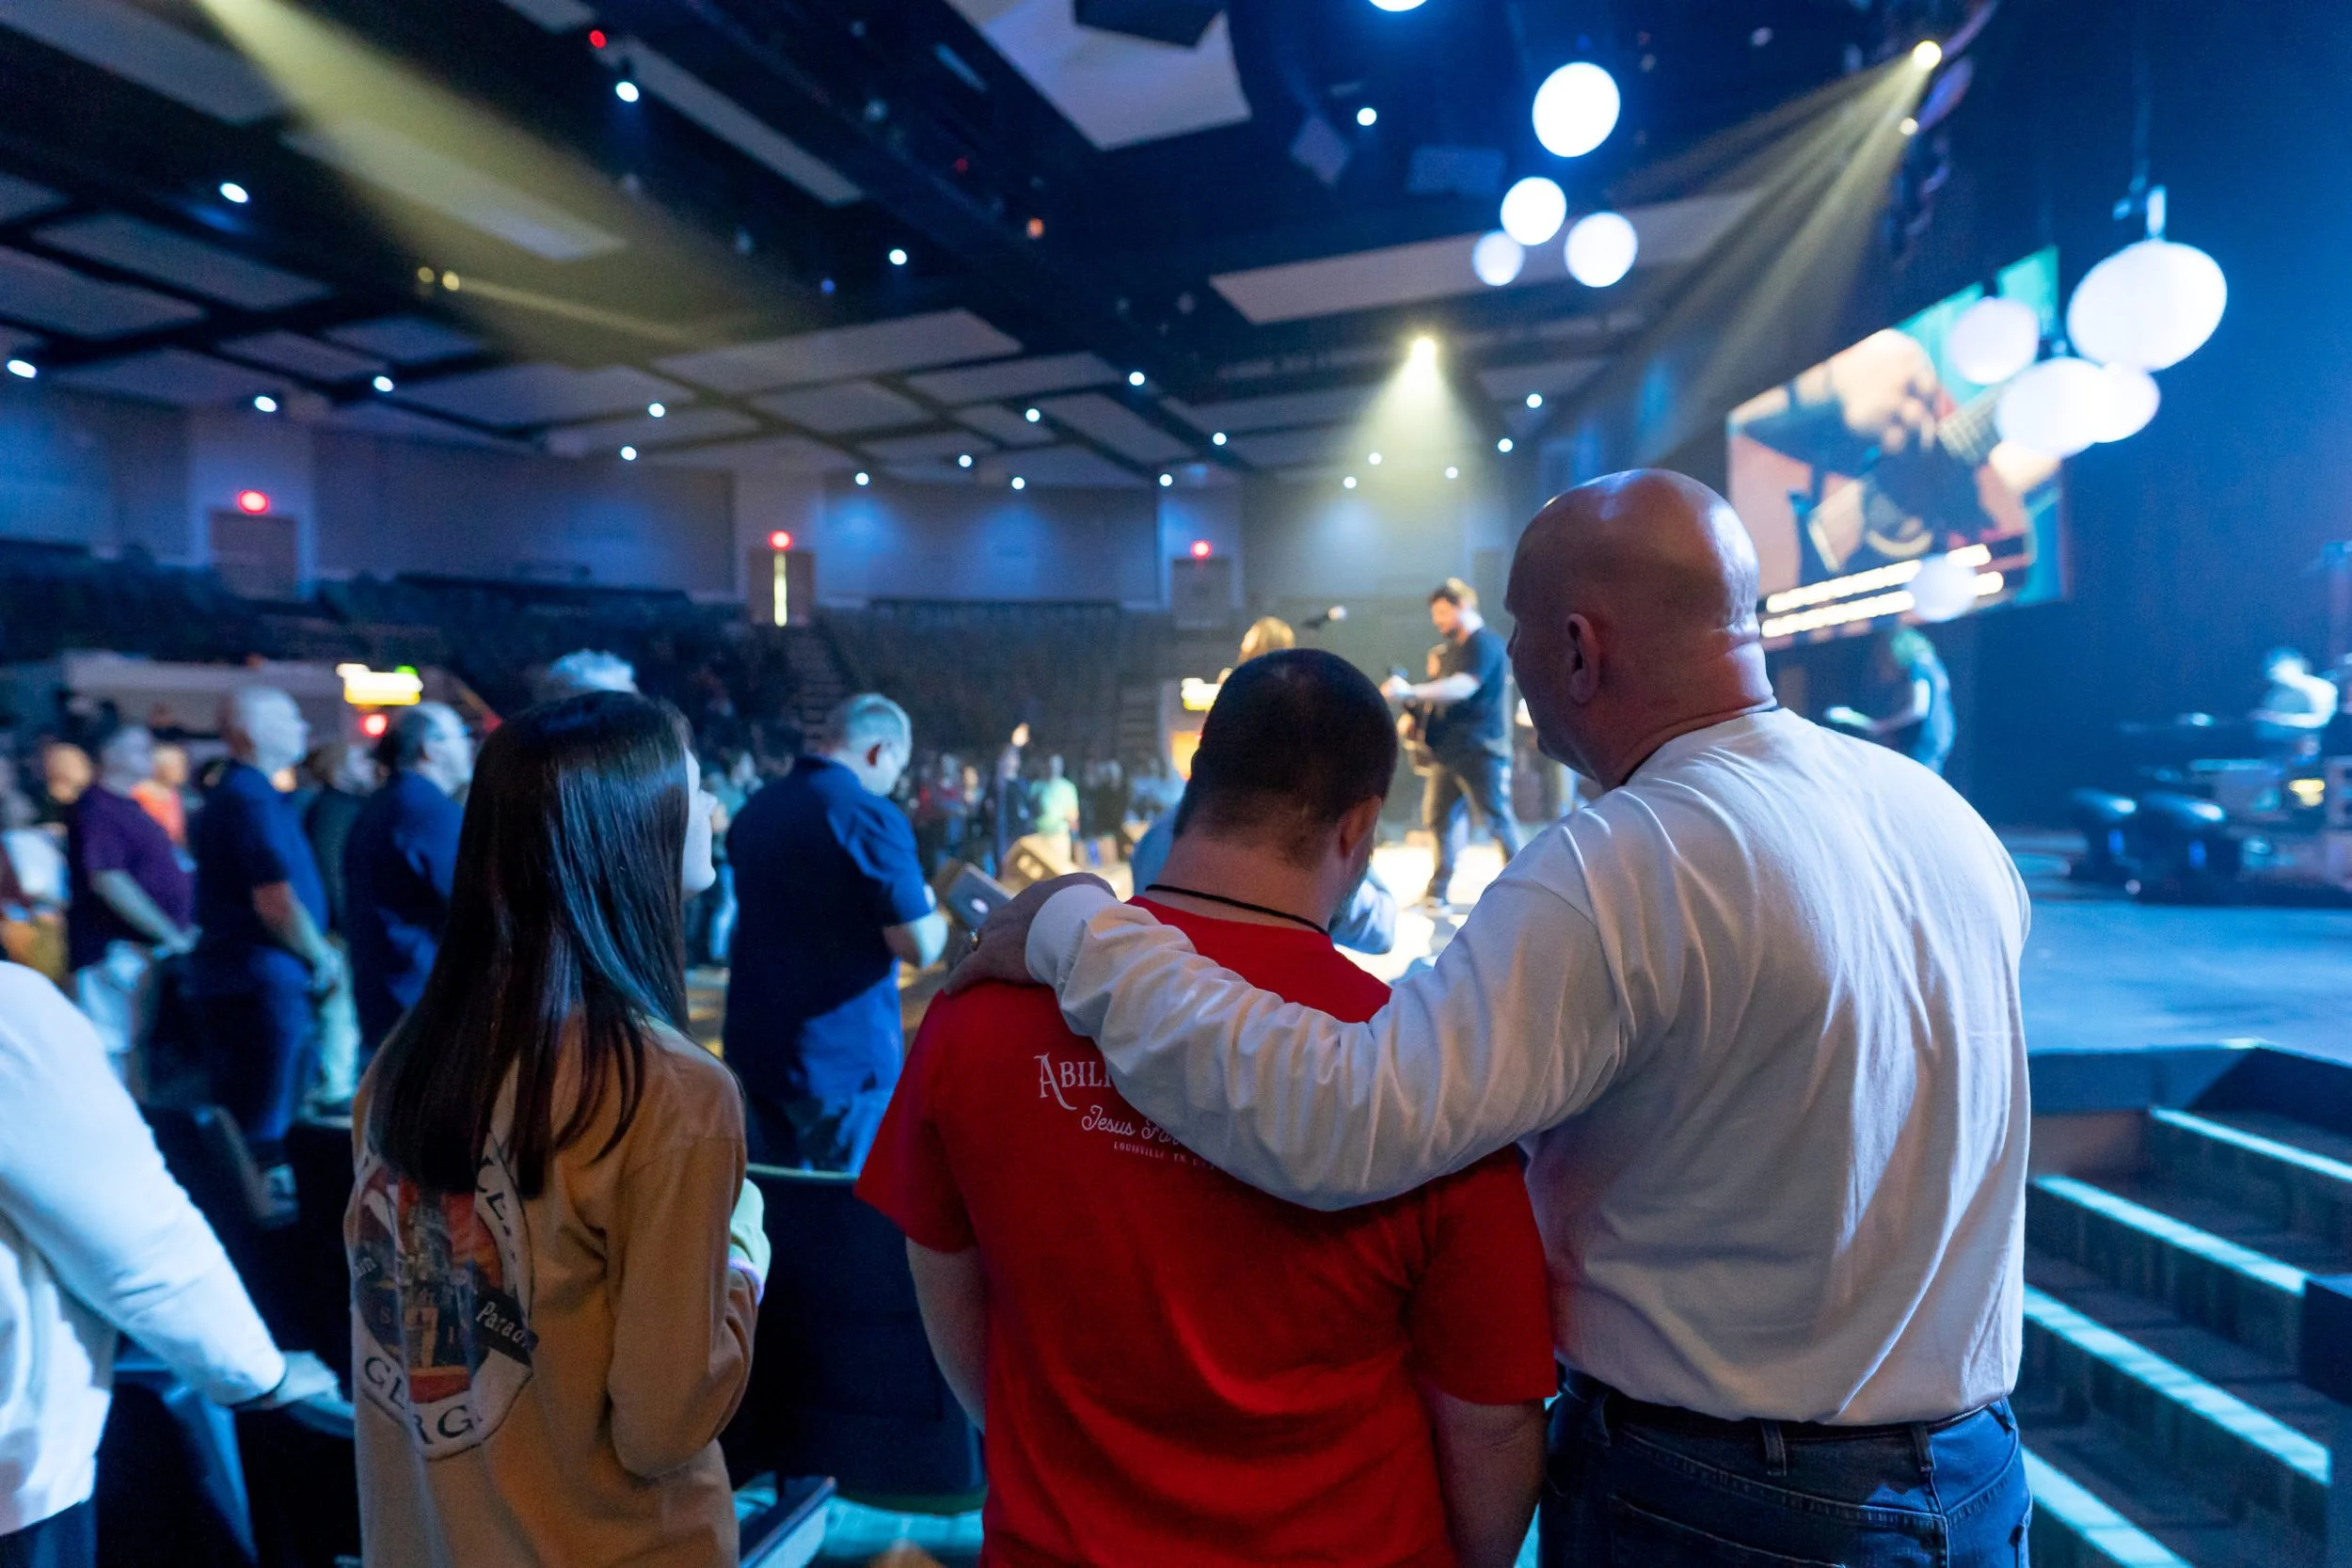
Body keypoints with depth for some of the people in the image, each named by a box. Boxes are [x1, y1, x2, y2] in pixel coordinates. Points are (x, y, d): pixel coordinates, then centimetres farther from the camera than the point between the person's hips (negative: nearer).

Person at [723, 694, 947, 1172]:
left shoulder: (756, 810, 8)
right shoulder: (872, 816, -17)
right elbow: (921, 948, -20)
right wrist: (933, 911, 2)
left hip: (753, 1050, 7)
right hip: (845, 1059, -7)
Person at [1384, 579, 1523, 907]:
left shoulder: (1485, 644, -10)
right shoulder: (1448, 648, 18)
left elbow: (1462, 687, -25)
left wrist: (1411, 692, -32)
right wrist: (1416, 715, 10)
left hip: (1480, 750, -9)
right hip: (1447, 750, 9)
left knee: (1496, 818, -3)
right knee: (1439, 816, 7)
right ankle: (1439, 889, 14)